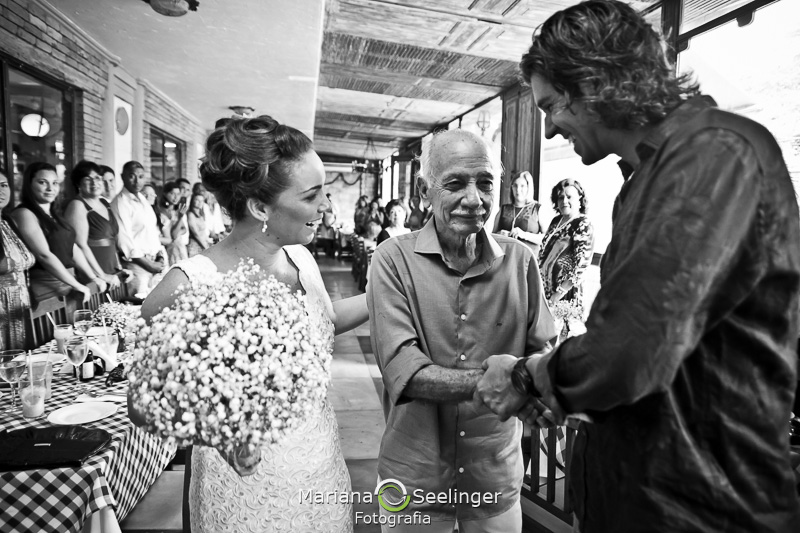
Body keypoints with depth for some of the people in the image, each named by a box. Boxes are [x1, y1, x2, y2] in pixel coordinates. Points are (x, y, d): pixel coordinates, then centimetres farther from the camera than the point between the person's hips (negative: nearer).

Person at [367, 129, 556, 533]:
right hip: (414, 473, -2)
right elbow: (401, 369, -20)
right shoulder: (394, 259, -12)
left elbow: (542, 351, -2)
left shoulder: (520, 260, -5)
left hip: (497, 474, 2)